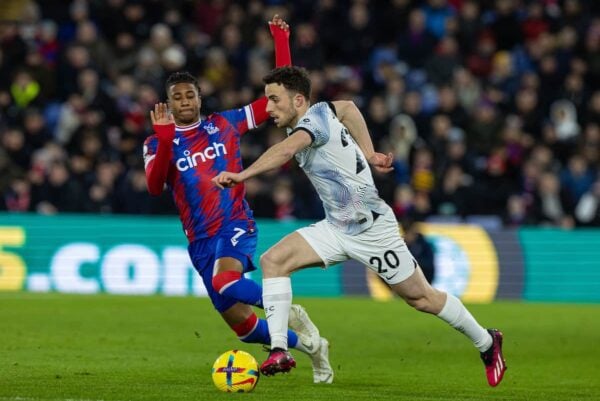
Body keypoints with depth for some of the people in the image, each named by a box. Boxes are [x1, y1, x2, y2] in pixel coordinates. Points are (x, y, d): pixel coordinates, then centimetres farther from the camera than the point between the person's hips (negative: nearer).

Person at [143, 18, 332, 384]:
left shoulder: (225, 124, 5)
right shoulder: (158, 143, 5)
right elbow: (154, 187, -14)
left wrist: (282, 42, -1)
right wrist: (165, 140, -26)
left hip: (236, 226, -3)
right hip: (201, 240, 3)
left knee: (225, 284, -35)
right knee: (241, 324, 0)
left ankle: (290, 313, -12)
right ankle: (307, 343, 25)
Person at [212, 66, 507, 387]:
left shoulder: (314, 119, -24)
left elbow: (286, 149, -45)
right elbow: (346, 106, 23)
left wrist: (242, 175, -54)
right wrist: (369, 154, 18)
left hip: (372, 227, -8)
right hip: (336, 227, 8)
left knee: (421, 298, 4)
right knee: (273, 260, -11)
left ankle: (486, 342, 26)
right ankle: (279, 352, -14)